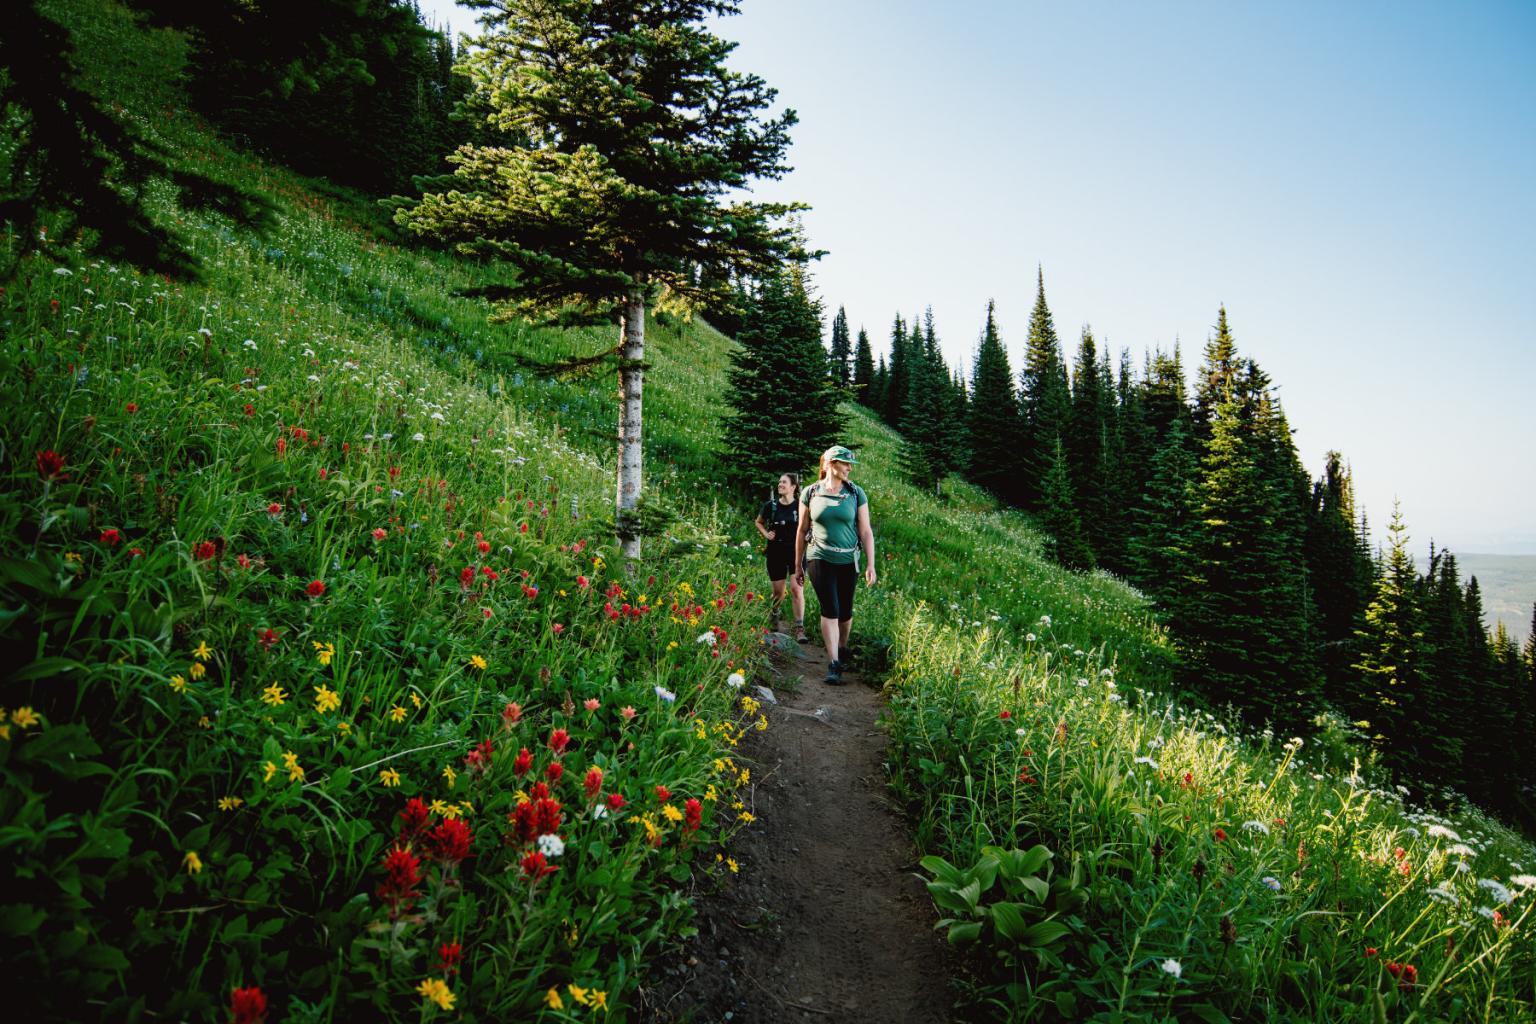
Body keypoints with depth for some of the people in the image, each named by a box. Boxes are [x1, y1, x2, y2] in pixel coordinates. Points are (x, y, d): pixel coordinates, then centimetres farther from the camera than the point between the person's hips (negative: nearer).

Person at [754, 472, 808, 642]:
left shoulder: (800, 506, -5)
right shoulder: (771, 505, -1)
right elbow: (759, 522, 17)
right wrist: (765, 533, 0)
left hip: (796, 550, -2)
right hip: (776, 551, 2)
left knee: (797, 588, -15)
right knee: (778, 591, 10)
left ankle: (800, 628, -12)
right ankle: (774, 616, 41)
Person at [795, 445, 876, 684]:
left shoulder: (856, 493, 1)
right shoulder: (811, 493, 0)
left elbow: (866, 532, 1)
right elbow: (802, 530, 8)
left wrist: (871, 565, -4)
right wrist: (798, 564, 11)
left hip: (848, 561, 1)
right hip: (820, 559, -1)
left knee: (845, 611, 10)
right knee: (830, 609, -10)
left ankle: (842, 648, 36)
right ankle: (833, 663, -7)